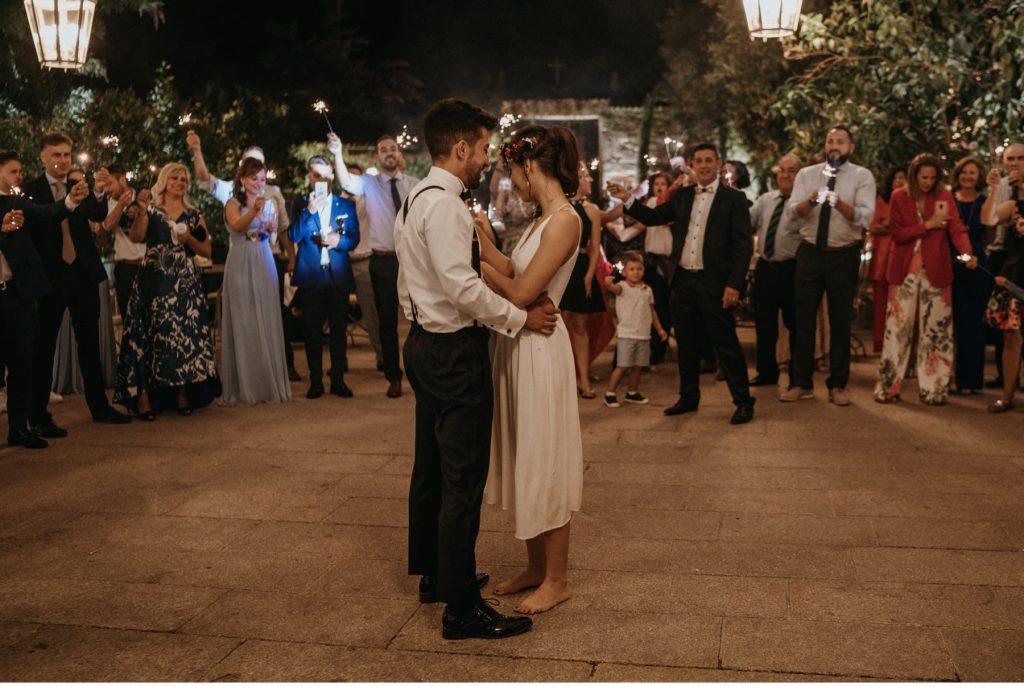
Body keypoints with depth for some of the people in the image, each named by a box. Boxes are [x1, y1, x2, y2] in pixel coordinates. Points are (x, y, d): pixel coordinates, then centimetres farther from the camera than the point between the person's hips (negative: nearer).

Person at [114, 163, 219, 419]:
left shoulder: (194, 215, 13)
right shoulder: (151, 210, 6)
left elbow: (207, 251, 10)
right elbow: (136, 237, -11)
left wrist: (189, 238, -6)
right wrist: (141, 211, -24)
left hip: (185, 284, 2)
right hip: (154, 282, -2)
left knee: (185, 334, -1)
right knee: (150, 334, -7)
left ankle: (182, 394, 8)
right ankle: (143, 395, -6)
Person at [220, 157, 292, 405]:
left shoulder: (269, 203, 11)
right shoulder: (233, 204, 1)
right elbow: (237, 226, -21)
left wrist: (272, 231, -6)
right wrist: (254, 211, -37)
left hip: (264, 266, 4)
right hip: (241, 266, -4)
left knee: (267, 324, 4)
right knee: (243, 324, -2)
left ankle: (269, 385, 10)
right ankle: (244, 387, 2)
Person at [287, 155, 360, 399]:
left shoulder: (346, 204, 9)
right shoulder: (300, 203, 6)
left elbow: (354, 238, 5)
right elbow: (293, 236, -6)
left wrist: (339, 241, -15)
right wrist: (309, 211, -16)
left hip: (339, 275, 1)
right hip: (310, 275, -1)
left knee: (339, 329, 4)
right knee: (313, 330, 3)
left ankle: (338, 379, 13)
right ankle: (315, 381, 10)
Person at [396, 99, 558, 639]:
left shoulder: (415, 200, 14)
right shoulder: (444, 203, -18)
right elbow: (462, 286, -25)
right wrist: (520, 318, -17)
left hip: (425, 344, 11)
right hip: (454, 352, -11)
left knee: (431, 467, 19)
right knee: (463, 479, -5)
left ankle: (433, 574, 34)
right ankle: (461, 607, 3)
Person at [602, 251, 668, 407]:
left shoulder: (647, 290, 11)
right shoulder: (623, 287, -6)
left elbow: (652, 311, 20)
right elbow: (615, 288, -30)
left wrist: (660, 329, 22)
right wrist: (609, 283, -53)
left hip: (644, 334, 5)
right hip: (626, 334, -5)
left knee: (637, 366, 11)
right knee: (622, 365, -6)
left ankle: (632, 392, 25)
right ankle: (610, 394, 3)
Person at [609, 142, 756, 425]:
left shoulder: (733, 198, -4)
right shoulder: (682, 195, 11)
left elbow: (743, 245, -8)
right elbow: (653, 217, 13)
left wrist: (734, 284, -17)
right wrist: (628, 200, -2)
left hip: (714, 284, -5)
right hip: (682, 281, 5)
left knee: (726, 345, 1)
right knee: (686, 344, 14)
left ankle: (743, 401, 11)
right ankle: (688, 397, 27)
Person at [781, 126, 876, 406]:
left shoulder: (862, 176, -3)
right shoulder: (806, 174, 3)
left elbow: (865, 217, -16)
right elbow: (793, 211, -10)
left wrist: (839, 202, -34)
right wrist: (812, 200, -31)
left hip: (844, 256, -1)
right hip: (810, 253, 2)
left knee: (841, 322, 7)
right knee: (804, 319, 5)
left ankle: (838, 385, 17)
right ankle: (801, 382, 15)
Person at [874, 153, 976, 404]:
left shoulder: (944, 196, 2)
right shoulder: (899, 197, 1)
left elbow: (956, 228, -7)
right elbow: (898, 234, -5)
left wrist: (967, 252, -24)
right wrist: (928, 225, -14)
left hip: (935, 270, 1)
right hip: (905, 270, -1)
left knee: (935, 329, 4)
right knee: (898, 327, 1)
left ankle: (932, 388, 12)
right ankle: (888, 386, 9)